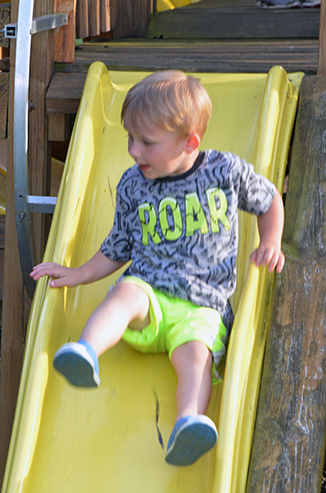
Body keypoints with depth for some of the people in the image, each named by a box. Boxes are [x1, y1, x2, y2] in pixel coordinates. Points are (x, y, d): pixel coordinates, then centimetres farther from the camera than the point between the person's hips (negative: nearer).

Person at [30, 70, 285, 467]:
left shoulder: (227, 171, 2)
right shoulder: (132, 186, 7)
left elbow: (269, 199, 21)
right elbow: (117, 251, 19)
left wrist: (270, 244, 7)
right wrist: (78, 275, 9)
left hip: (202, 308, -1)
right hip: (149, 295, 1)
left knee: (195, 354, -33)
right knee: (127, 291, -35)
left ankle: (189, 422, -59)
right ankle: (86, 353, -60)